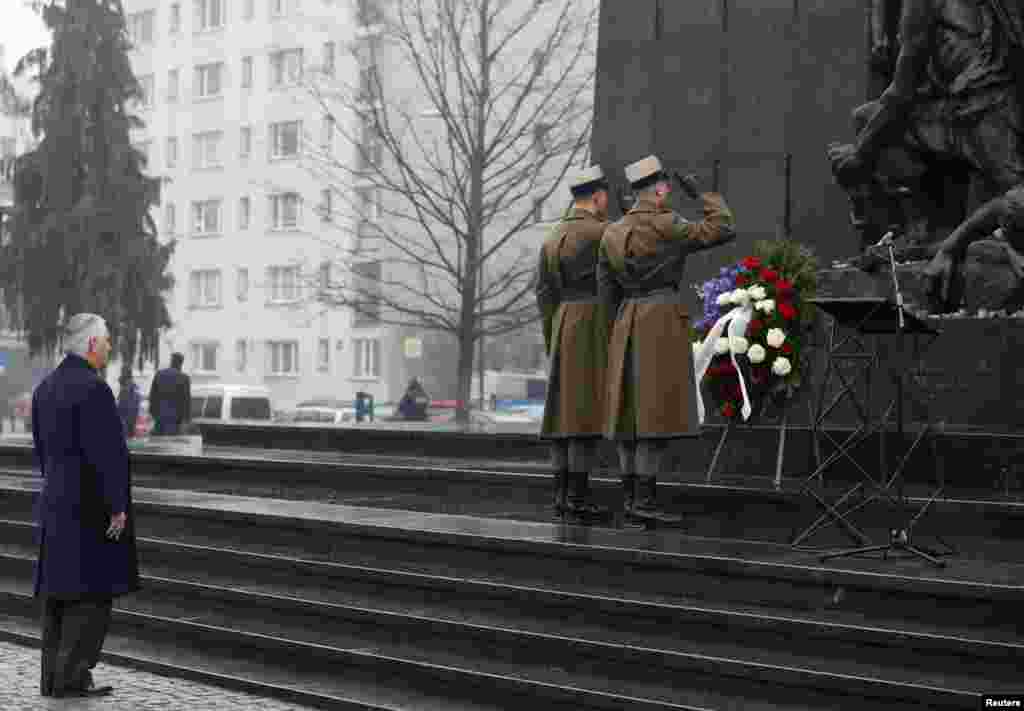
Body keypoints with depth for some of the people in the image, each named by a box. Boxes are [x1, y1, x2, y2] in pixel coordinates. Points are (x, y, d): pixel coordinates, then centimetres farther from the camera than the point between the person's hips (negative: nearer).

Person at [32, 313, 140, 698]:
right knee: (93, 591, -4)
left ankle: (53, 677, 11)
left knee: (60, 590, 9)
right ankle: (72, 676, -5)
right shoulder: (93, 388, -17)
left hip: (56, 501, 9)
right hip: (94, 506, -9)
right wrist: (117, 507, -18)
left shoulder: (46, 387, 11)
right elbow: (106, 453, -21)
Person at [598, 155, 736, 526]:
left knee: (632, 412, 6)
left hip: (627, 326, 7)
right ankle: (644, 501, -14)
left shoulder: (611, 233, 9)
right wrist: (702, 194, 3)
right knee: (659, 412, -8)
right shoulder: (666, 227, -10)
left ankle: (630, 500, 4)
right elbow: (725, 230, -8)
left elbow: (606, 290, 13)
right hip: (664, 322, -7)